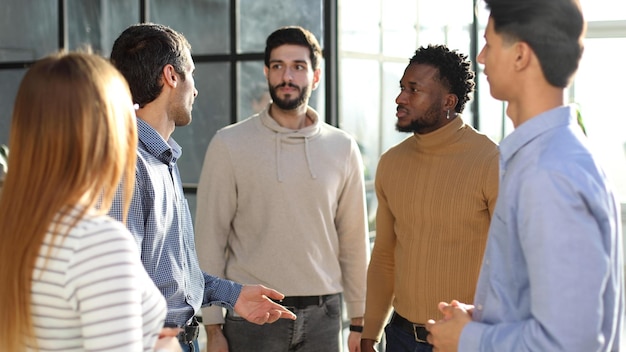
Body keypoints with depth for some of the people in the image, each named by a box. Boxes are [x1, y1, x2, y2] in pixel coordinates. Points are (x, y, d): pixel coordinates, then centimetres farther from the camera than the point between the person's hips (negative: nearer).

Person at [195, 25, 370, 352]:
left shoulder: (343, 148, 5)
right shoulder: (229, 144, -2)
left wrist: (359, 321, 7)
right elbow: (210, 240, -3)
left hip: (323, 314, 2)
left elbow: (354, 241, 8)